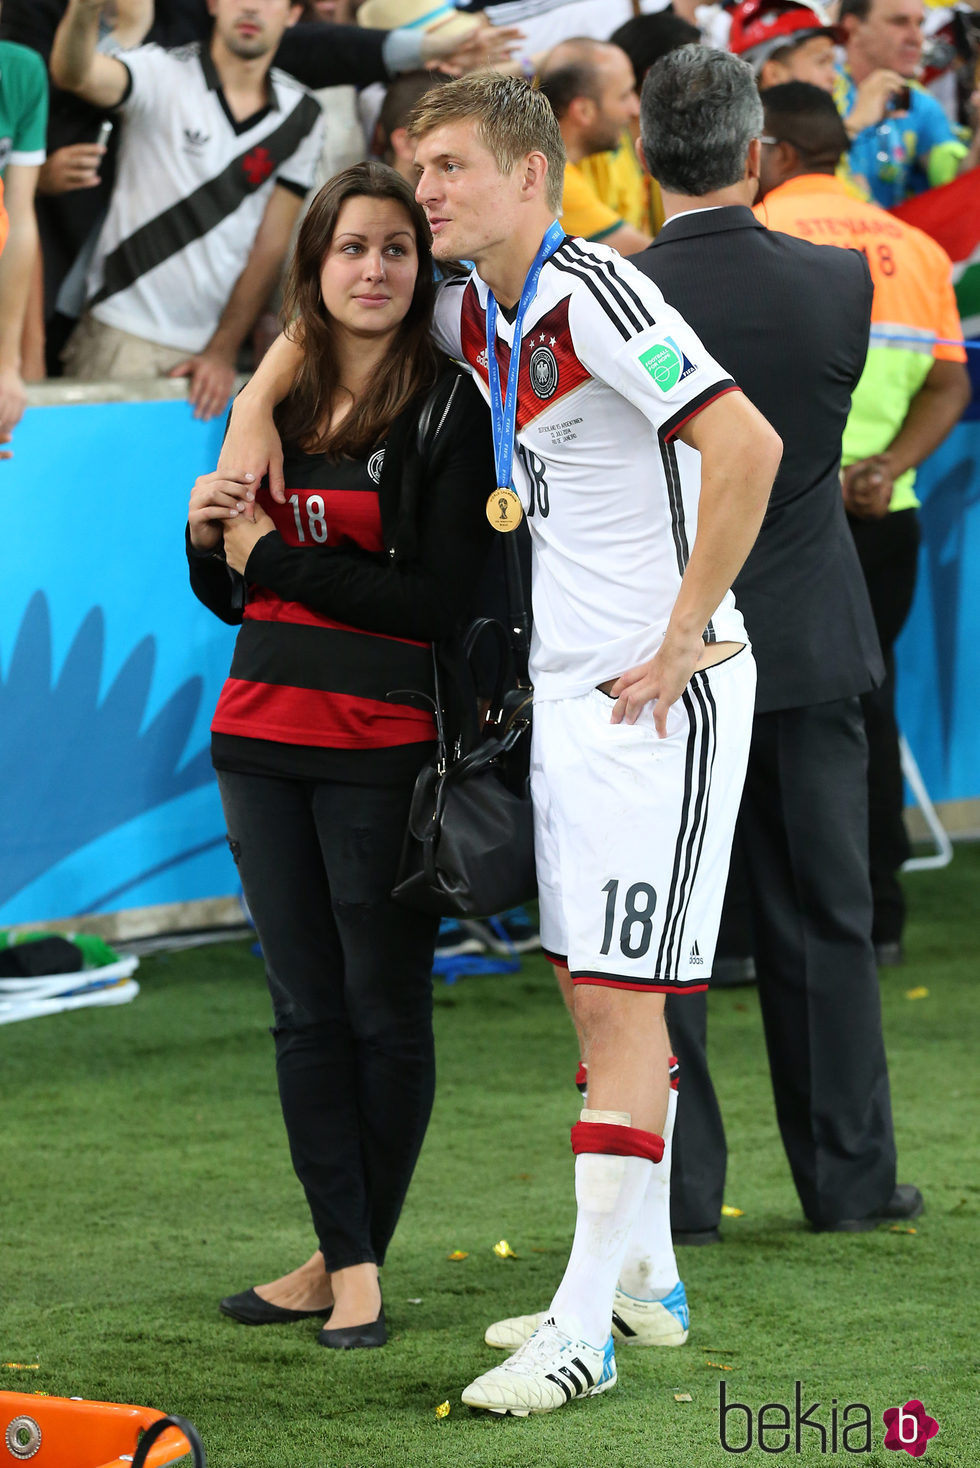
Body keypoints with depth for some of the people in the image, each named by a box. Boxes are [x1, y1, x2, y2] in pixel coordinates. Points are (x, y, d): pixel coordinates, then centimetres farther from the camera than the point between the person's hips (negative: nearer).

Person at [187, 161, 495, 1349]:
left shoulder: (450, 409, -7)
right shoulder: (276, 398, 11)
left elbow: (442, 604, -16)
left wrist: (272, 553, -12)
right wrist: (208, 538, -4)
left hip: (382, 746, -6)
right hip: (261, 737, 6)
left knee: (385, 1007, 2)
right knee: (304, 1009, 9)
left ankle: (363, 1262, 12)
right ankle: (338, 1255, 15)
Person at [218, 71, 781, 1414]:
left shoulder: (594, 298, -18)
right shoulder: (473, 310, 9)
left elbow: (746, 445, -29)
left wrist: (679, 640, -23)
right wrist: (252, 414, 11)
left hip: (659, 696, -9)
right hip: (564, 692, 9)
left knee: (622, 999, -9)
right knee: (596, 993, 13)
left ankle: (583, 1332, -9)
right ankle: (643, 1278, 22)